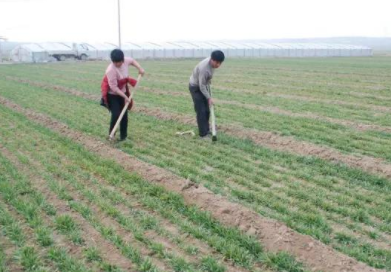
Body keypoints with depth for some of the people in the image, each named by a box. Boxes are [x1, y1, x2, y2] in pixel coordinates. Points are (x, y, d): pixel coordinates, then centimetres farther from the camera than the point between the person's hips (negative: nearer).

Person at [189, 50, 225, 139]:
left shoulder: (212, 62, -12)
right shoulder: (204, 68, -37)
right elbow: (201, 86, -29)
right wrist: (209, 98, -24)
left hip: (203, 85, 8)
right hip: (195, 87, -8)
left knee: (207, 110, 11)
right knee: (201, 111, -10)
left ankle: (206, 129, 25)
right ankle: (203, 134, -4)